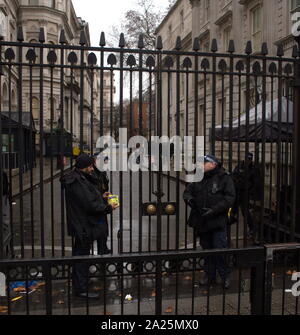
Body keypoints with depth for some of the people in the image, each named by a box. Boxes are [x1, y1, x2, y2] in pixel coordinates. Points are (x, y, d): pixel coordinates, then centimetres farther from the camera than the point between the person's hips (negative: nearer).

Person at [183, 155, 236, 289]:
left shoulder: (224, 178, -5)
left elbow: (229, 198, -12)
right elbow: (187, 191, 17)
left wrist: (214, 210, -20)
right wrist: (189, 198, -7)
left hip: (218, 222, -5)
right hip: (201, 221, 6)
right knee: (206, 249, 15)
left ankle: (225, 276, 17)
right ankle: (209, 275, 29)